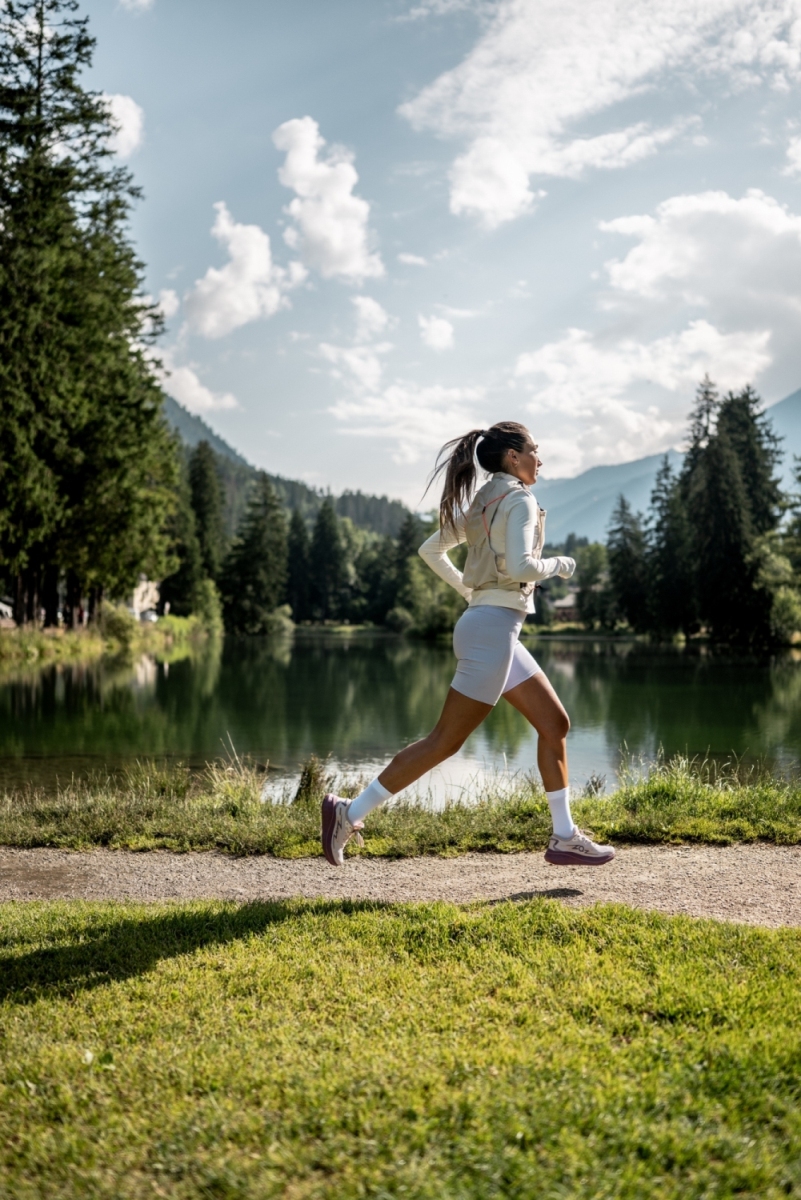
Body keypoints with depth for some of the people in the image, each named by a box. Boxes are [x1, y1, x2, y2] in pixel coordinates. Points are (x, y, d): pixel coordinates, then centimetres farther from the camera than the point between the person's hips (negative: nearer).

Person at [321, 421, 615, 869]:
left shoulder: (483, 502, 16)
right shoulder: (519, 499, -9)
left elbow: (431, 549, 20)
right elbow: (520, 566, -23)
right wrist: (558, 565, -5)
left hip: (492, 628, 10)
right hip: (493, 627, -10)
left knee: (555, 722, 11)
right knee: (446, 740, -7)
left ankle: (565, 837, 14)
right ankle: (351, 813, -3)